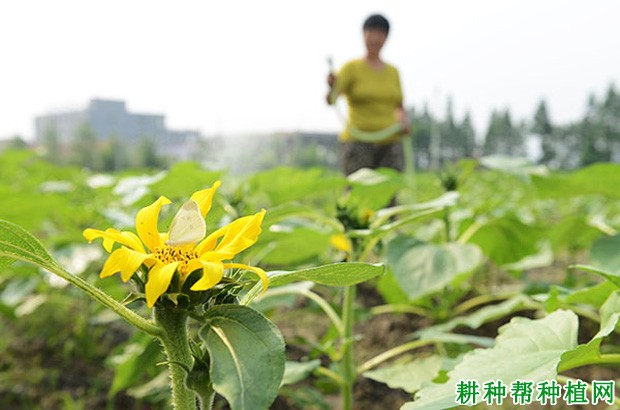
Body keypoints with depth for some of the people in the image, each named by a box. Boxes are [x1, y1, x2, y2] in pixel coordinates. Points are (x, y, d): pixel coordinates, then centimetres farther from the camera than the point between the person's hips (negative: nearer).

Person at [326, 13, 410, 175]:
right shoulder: (351, 68, -1)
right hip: (358, 144, -4)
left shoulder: (393, 72, 13)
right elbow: (330, 99, -17)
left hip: (389, 144, 4)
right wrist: (331, 85, -39)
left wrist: (404, 122, -2)